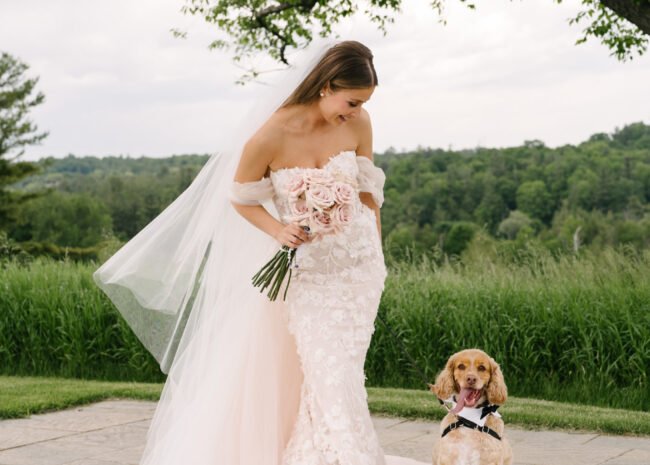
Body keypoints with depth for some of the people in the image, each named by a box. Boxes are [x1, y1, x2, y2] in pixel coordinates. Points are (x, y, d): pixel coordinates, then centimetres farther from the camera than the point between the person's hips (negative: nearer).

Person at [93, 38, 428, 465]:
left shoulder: (358, 124, -8)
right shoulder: (270, 137, -19)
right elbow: (240, 199, -3)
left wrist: (377, 256, 12)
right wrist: (278, 230, -21)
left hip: (357, 265, 2)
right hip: (305, 270, -2)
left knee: (337, 377, 3)